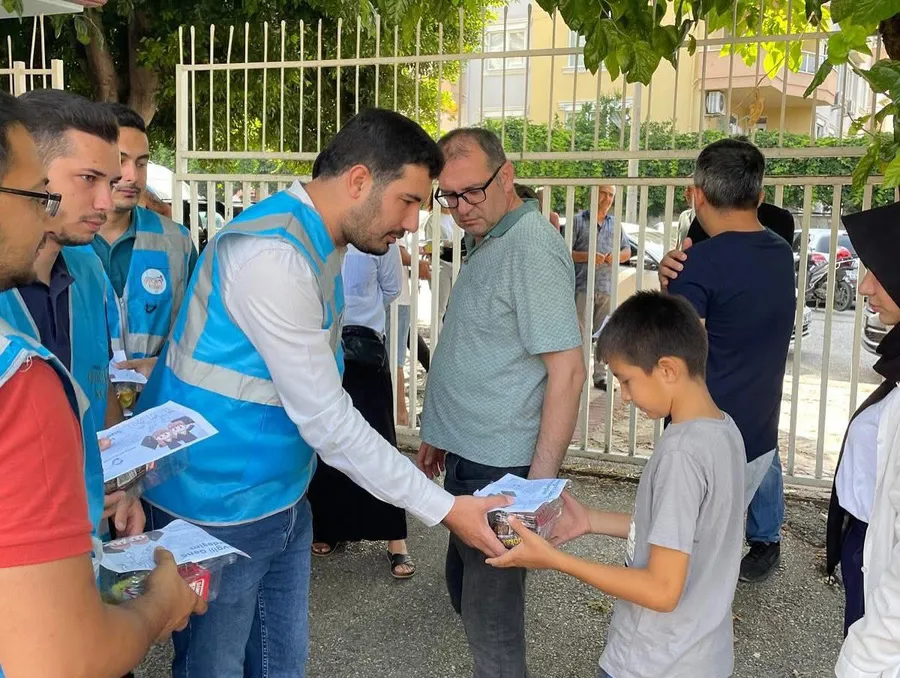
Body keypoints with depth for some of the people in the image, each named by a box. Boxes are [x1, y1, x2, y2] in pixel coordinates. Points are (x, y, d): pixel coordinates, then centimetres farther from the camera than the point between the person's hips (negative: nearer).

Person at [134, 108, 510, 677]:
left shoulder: (318, 242, 6)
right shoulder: (271, 254, -26)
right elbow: (327, 421, -25)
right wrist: (445, 509, -20)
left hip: (283, 498, 9)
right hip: (218, 514, -8)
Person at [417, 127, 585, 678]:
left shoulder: (533, 248, -18)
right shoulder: (485, 242, 11)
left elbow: (567, 372, -23)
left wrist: (540, 483, -24)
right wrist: (441, 434, 21)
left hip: (501, 467, -10)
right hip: (468, 457, 10)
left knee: (490, 614, 3)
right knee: (464, 587, 22)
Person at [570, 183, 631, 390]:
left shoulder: (615, 224, 18)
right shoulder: (579, 221, 1)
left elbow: (627, 250, 23)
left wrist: (617, 256, 1)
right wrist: (588, 257, -17)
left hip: (607, 289, 5)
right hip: (583, 287, -5)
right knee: (582, 334, -9)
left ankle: (600, 376, 16)